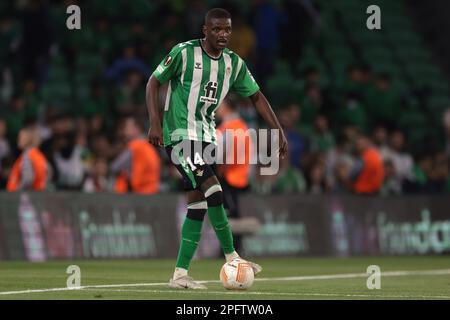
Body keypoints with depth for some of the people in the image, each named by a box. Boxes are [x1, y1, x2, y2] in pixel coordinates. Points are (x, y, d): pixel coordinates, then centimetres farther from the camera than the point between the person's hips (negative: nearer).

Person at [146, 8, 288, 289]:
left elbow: (257, 97, 15)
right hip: (180, 136, -7)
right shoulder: (184, 53, -10)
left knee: (199, 202, 3)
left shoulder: (234, 63, 6)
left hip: (207, 136, 7)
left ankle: (180, 274, 7)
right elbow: (154, 82, -5)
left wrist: (279, 131, 7)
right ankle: (231, 257, -9)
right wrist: (155, 123, -14)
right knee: (213, 190, -20)